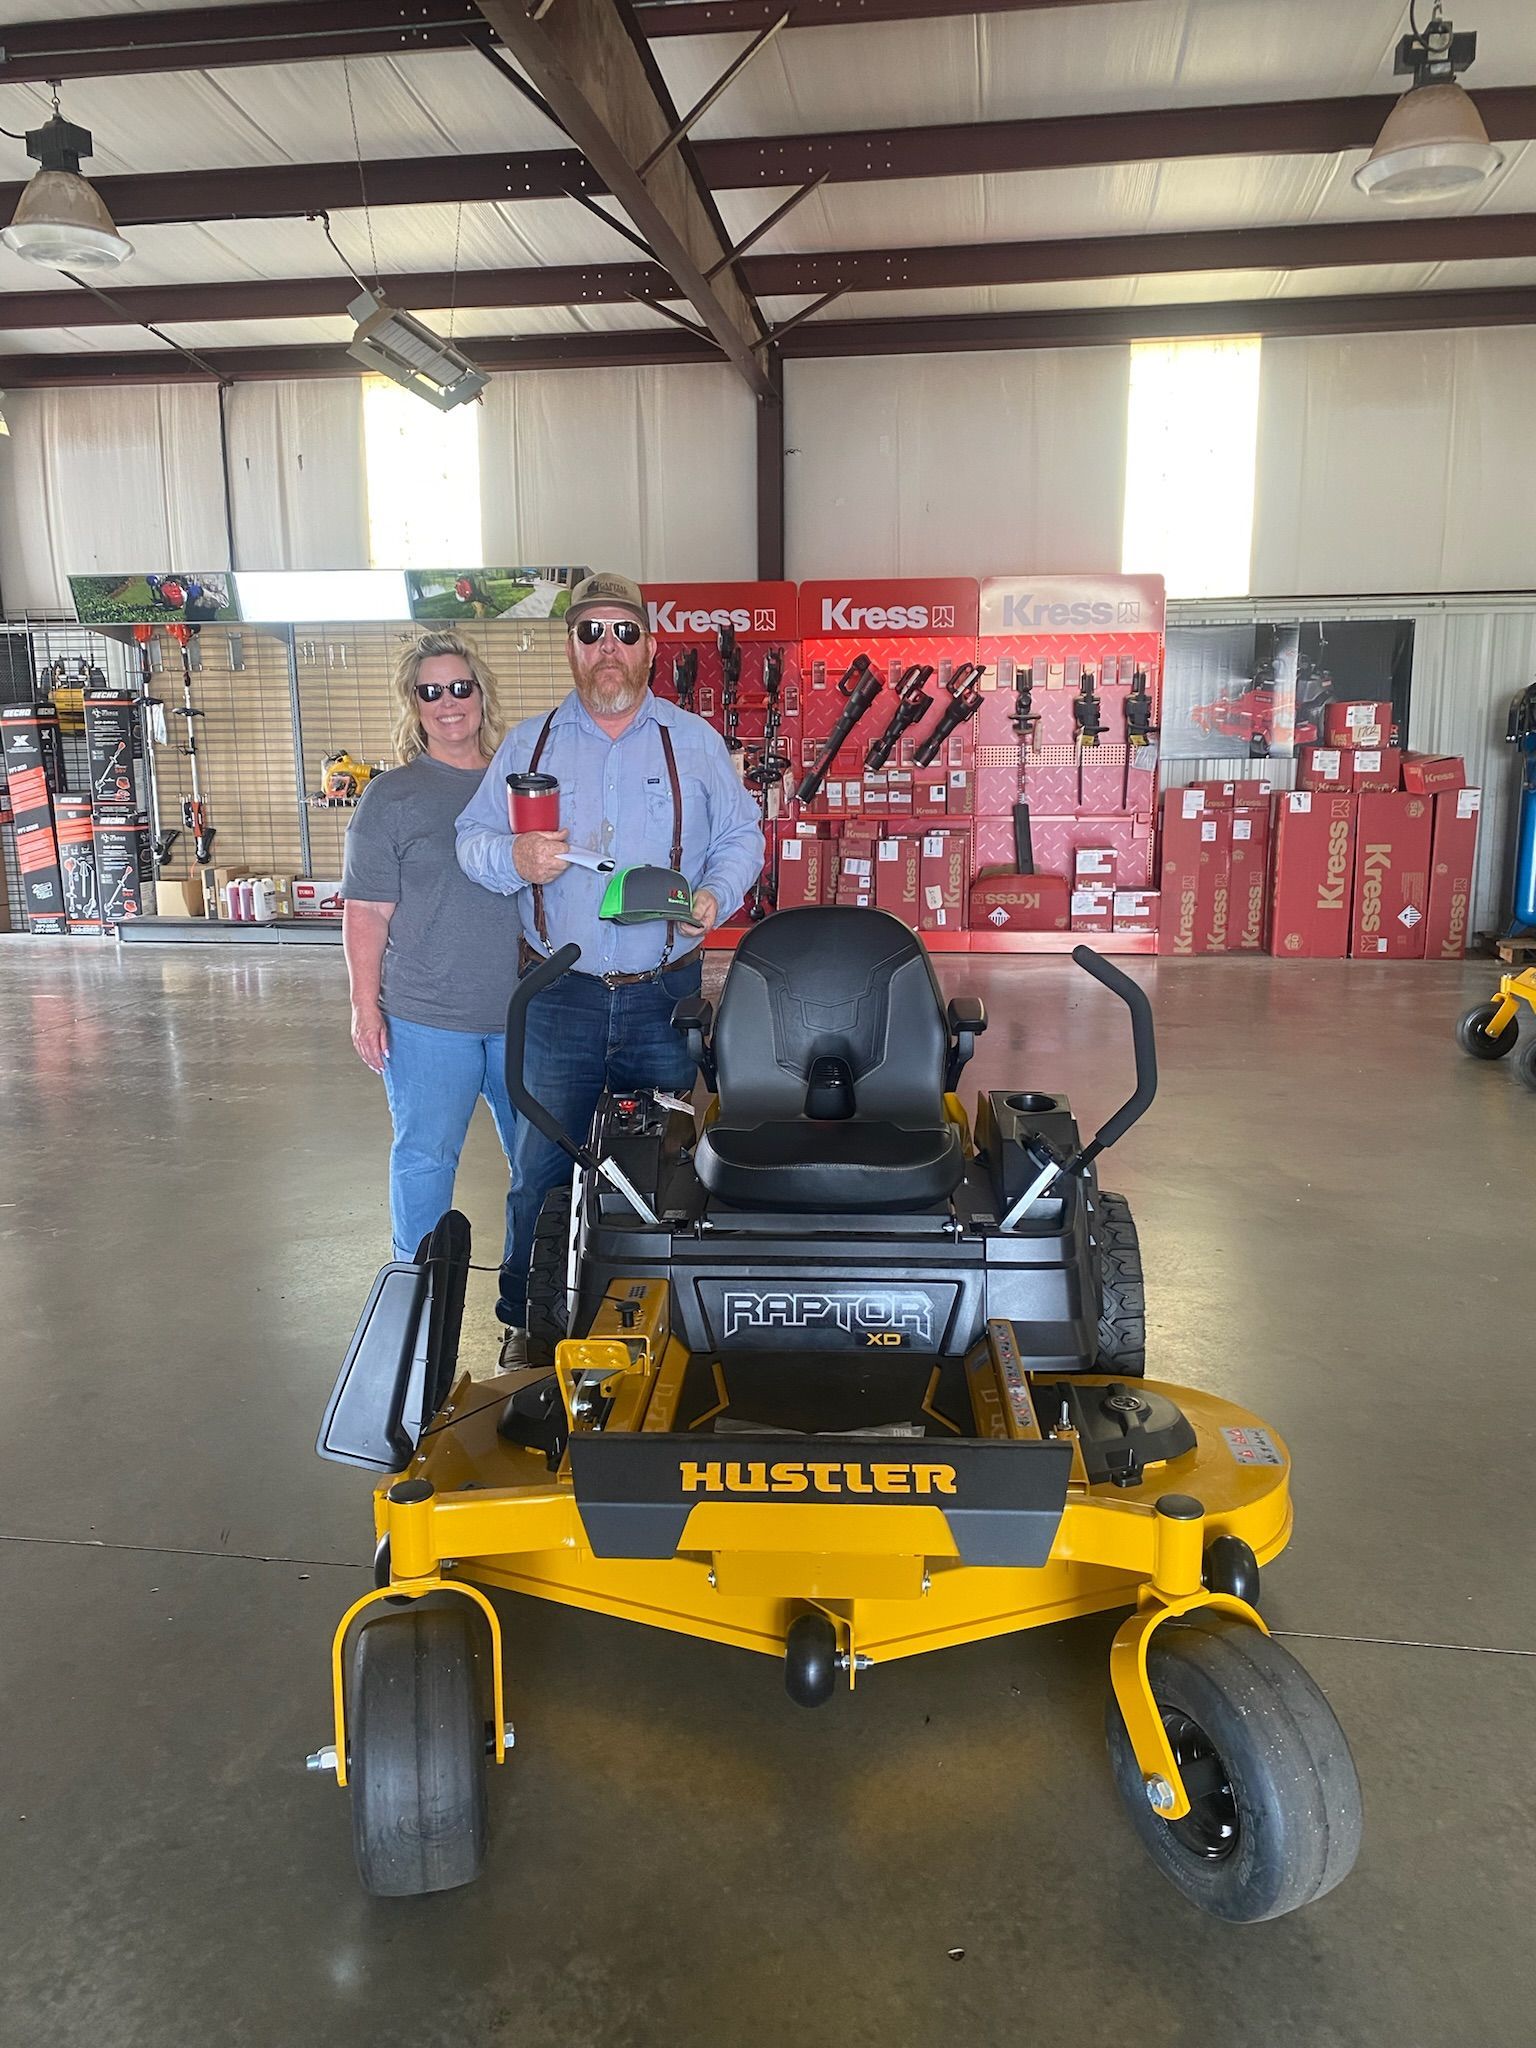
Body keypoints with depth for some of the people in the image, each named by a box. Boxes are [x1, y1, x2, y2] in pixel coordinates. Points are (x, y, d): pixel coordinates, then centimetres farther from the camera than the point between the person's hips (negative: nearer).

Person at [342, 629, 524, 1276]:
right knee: (425, 1157, 5)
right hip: (428, 1020, -3)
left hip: (523, 1012, 4)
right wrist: (365, 1007, -9)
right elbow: (367, 911, -4)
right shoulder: (391, 796, -1)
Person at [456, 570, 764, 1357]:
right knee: (542, 1165, 3)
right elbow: (471, 839, 5)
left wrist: (715, 895, -12)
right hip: (560, 997, 0)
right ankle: (526, 1320, 19)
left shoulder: (695, 741, 7)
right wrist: (514, 858, -18)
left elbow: (742, 835, 8)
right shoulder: (526, 743, 8)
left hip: (665, 996, 0)